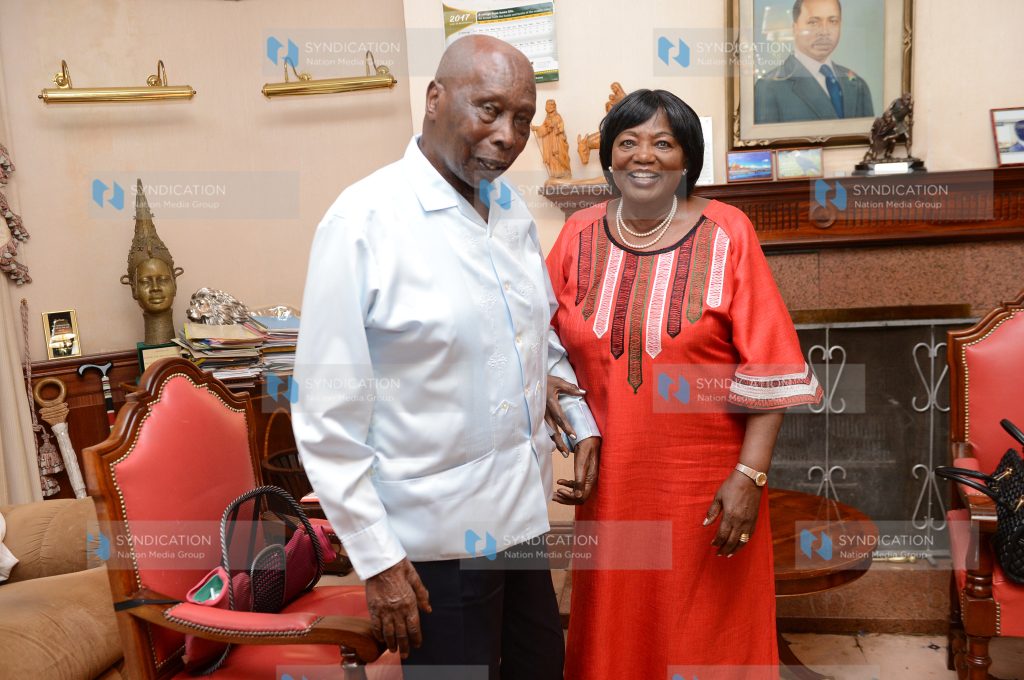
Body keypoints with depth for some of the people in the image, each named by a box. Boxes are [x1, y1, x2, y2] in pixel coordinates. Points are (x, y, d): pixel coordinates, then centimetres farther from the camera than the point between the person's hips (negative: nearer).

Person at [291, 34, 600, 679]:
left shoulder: (513, 209, 4)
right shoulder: (363, 222, -17)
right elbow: (326, 416, -15)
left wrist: (582, 424, 5)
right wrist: (378, 560, -13)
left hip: (526, 514, 7)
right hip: (437, 536, -6)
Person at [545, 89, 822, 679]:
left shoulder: (726, 235, -7)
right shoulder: (579, 236, 2)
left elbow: (768, 370, -9)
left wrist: (750, 476, -14)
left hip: (706, 481, -2)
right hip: (611, 478, 3)